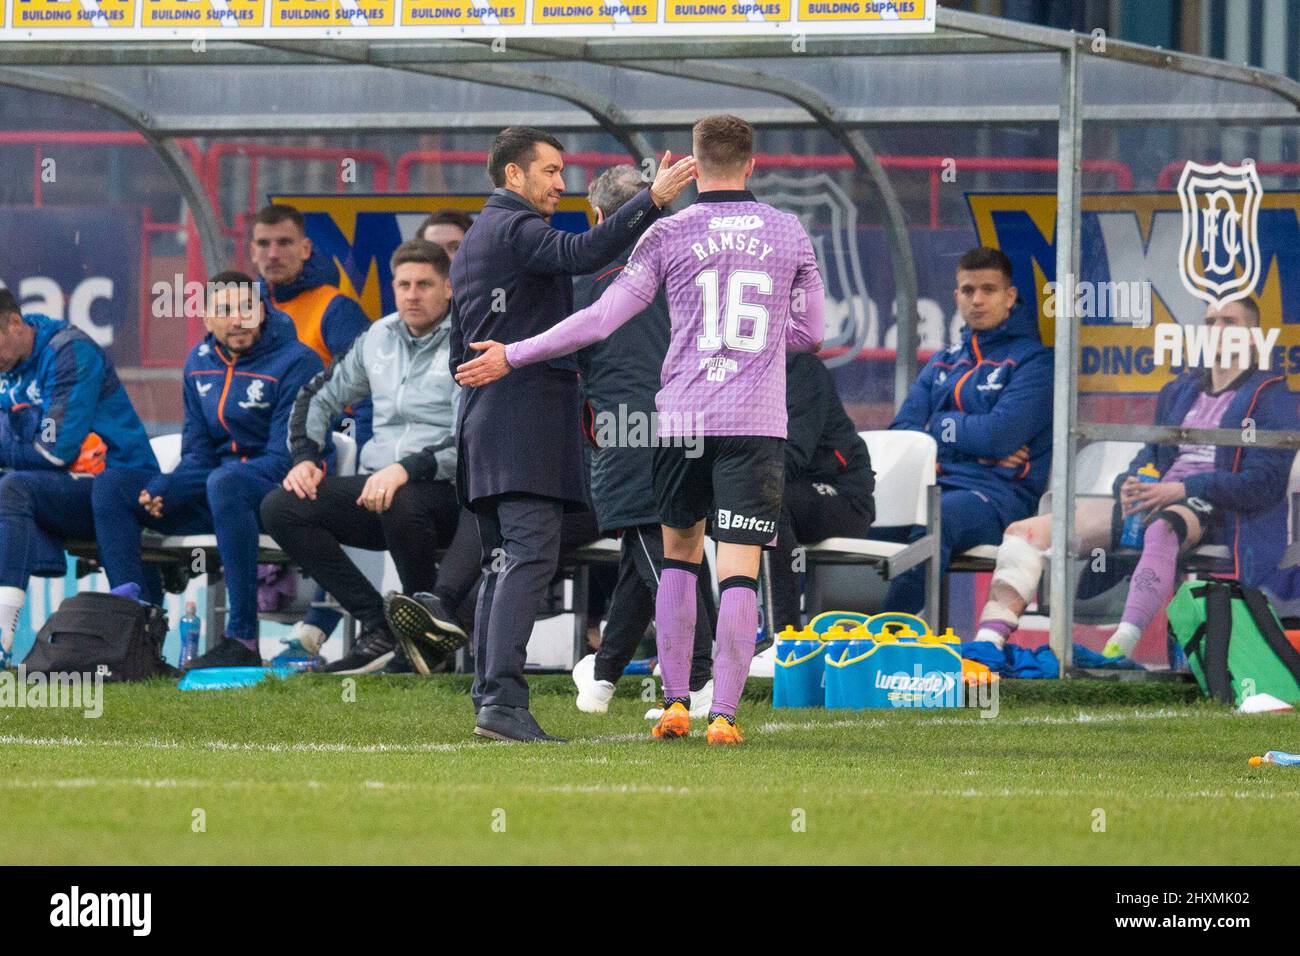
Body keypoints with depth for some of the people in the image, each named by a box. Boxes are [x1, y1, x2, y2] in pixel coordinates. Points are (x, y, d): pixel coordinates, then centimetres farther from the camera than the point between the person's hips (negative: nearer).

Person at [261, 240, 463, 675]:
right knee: (280, 508, -14)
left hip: (445, 491, -7)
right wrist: (305, 457, 8)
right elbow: (319, 397, 26)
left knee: (399, 505, -41)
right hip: (375, 486, 7)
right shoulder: (379, 338, 15)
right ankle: (377, 627, -16)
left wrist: (408, 469, -29)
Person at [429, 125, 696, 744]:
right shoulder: (516, 229, -6)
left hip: (484, 414, 10)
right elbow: (581, 254, -27)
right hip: (528, 417, -10)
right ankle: (502, 699, -27)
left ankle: (489, 700, 5)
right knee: (532, 555, -16)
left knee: (503, 563, 9)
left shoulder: (473, 240, 24)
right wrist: (652, 200, -32)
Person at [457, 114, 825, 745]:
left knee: (679, 554, 17)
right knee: (739, 569, -3)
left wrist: (512, 357, 3)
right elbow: (809, 333, 14)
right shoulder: (789, 234, 5)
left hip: (681, 419, 0)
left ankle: (675, 702, 14)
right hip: (757, 422, 0)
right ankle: (724, 713, -11)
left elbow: (602, 319, -4)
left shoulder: (668, 235, -1)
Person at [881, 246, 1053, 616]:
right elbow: (903, 430, 14)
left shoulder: (1033, 360, 5)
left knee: (934, 521, -40)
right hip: (932, 485, 6)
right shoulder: (942, 363, 26)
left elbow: (1000, 434, -9)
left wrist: (939, 428, 6)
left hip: (996, 493, -6)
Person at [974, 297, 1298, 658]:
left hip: (1211, 511, -7)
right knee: (1027, 531, -10)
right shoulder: (1179, 391, 25)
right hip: (1149, 502, 7)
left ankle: (1119, 649, -61)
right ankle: (989, 639, -24)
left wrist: (1182, 490, -17)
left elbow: (1263, 482, -8)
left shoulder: (1270, 397, 4)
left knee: (1161, 529, -45)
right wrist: (1130, 484, -2)